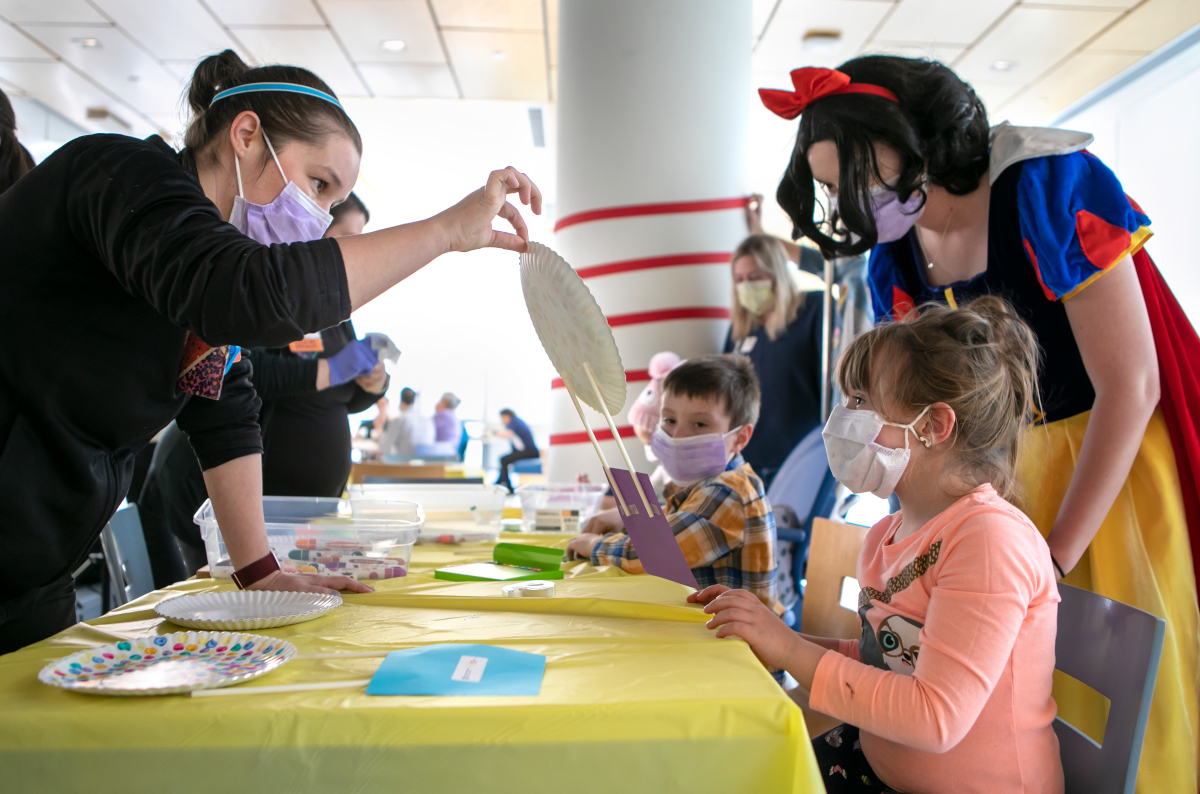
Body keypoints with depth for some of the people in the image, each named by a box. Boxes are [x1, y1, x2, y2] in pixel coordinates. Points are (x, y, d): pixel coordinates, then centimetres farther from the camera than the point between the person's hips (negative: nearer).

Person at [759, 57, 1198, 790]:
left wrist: (1055, 556, -17)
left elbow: (1129, 386, -18)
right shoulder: (892, 260, -2)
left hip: (1133, 452, -5)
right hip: (1020, 468, 5)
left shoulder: (1050, 187, -18)